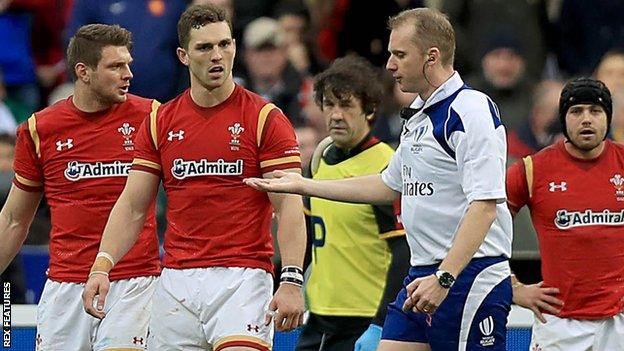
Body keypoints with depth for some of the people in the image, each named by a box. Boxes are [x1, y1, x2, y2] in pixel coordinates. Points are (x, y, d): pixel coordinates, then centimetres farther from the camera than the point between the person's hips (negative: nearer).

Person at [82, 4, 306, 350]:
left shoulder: (266, 119, -1)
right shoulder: (160, 122, 10)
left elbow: (289, 207, -6)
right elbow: (132, 207, 10)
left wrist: (292, 281, -17)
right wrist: (102, 266, -4)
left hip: (242, 277, -4)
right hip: (176, 280, 4)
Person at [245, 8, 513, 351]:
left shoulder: (472, 111, -15)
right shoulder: (419, 116, 16)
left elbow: (484, 205, -22)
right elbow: (389, 185, 31)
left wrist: (443, 278, -28)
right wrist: (303, 185, 33)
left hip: (467, 276, -10)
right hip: (422, 277, 10)